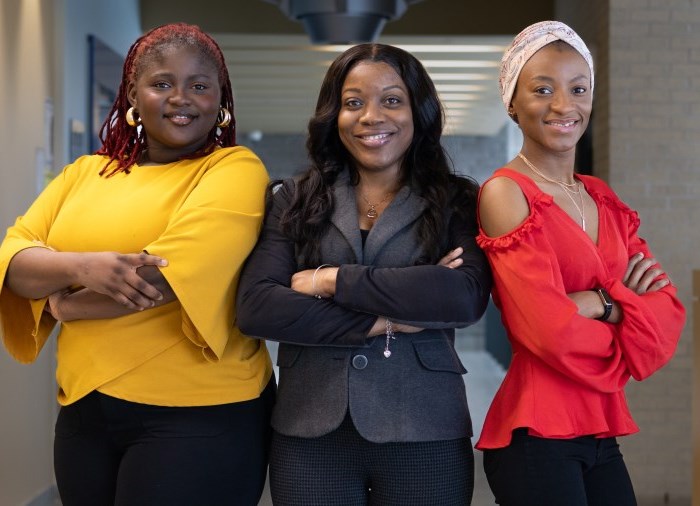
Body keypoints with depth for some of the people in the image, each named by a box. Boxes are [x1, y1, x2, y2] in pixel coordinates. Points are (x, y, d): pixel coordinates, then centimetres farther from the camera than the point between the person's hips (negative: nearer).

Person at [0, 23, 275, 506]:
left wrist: (64, 304, -5)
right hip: (84, 411, 5)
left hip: (197, 414, -5)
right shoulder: (85, 173, 12)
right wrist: (80, 266, -19)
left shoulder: (235, 169, -6)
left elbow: (169, 274, -19)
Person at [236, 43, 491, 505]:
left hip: (424, 437, -1)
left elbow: (466, 297, -15)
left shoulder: (457, 202, 3)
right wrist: (384, 321, -13)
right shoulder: (296, 200, 7)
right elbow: (255, 307, -6)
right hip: (309, 435, 1)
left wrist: (333, 281, -12)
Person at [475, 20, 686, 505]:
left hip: (601, 432, 7)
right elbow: (547, 329, -18)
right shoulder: (505, 192, -10)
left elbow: (668, 311, 5)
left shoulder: (602, 199, 12)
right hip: (536, 434, -6)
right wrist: (624, 322, -1)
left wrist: (600, 303, -13)